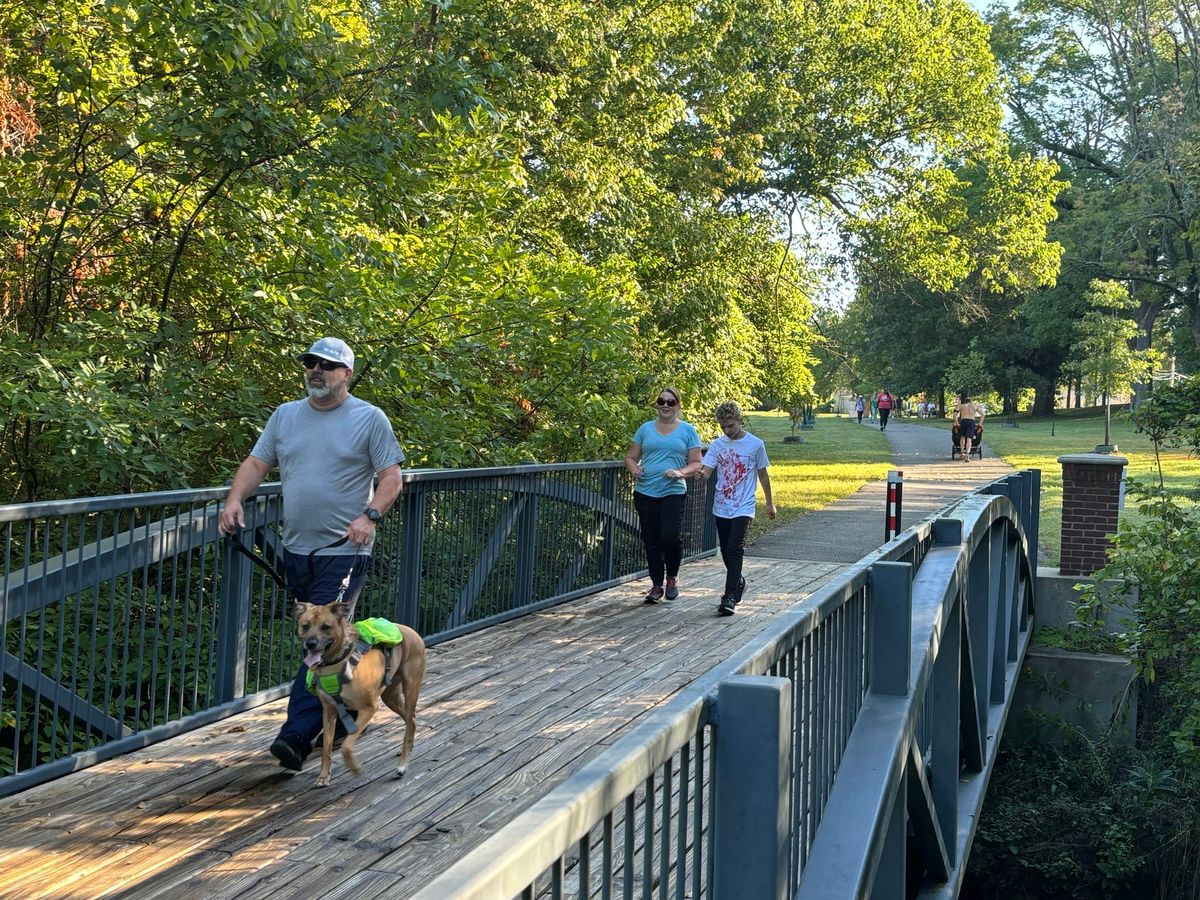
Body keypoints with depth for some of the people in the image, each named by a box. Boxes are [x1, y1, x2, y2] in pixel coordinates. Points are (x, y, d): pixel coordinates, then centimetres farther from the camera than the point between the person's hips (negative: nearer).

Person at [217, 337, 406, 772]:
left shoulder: (370, 419, -2)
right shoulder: (285, 415, 12)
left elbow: (392, 478, -4)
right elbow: (256, 463, 11)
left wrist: (370, 515, -21)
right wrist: (234, 500, -7)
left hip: (343, 552, -5)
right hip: (296, 549, 6)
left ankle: (297, 736, -14)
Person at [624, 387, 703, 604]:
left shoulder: (687, 431, 5)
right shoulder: (645, 429, 10)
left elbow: (696, 463, 4)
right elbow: (630, 457, 13)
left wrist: (680, 473, -15)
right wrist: (634, 469, -9)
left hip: (673, 493, -2)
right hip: (646, 493, 2)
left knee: (670, 537, -14)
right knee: (651, 541, 5)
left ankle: (672, 577, 13)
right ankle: (656, 586, 17)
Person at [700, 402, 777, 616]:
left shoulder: (755, 444, -4)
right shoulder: (717, 445, 4)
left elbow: (763, 474, 6)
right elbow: (706, 471, -5)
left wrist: (770, 503, 12)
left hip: (743, 508, -4)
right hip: (721, 508, 4)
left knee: (735, 550, -15)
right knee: (726, 552, 13)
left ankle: (729, 597, -18)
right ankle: (738, 583, 37)